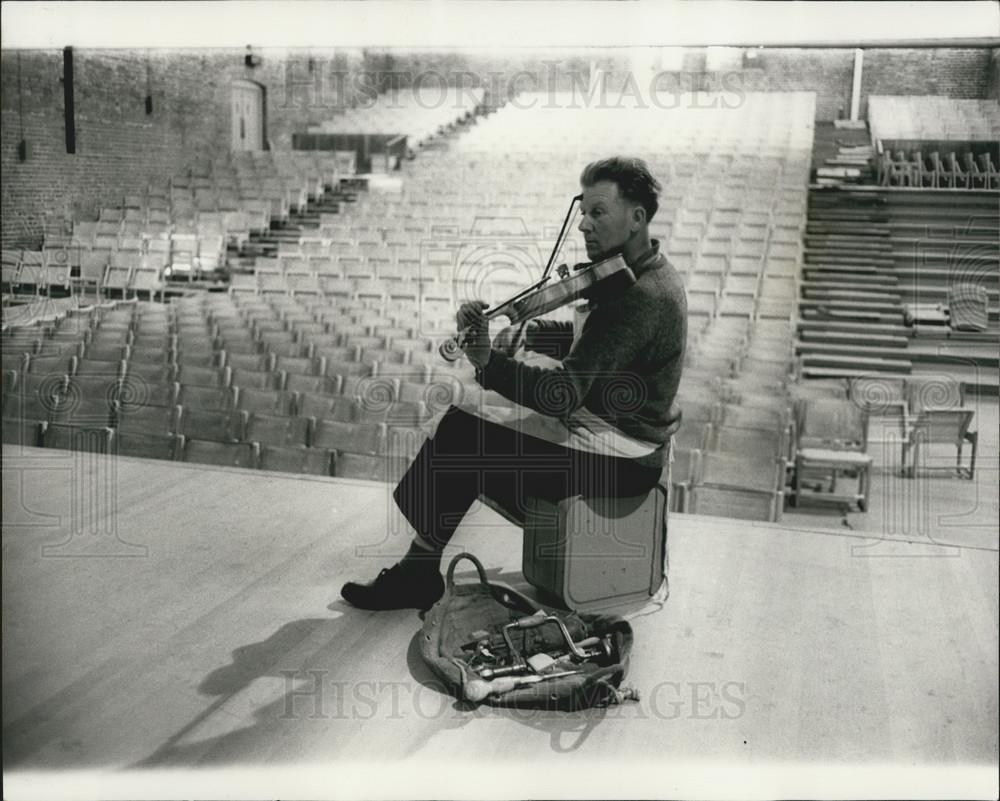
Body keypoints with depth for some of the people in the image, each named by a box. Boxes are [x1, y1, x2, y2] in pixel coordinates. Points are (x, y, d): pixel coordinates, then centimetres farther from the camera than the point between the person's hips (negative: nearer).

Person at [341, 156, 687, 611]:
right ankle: (419, 571, 6)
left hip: (620, 459, -10)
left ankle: (420, 574, 4)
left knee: (462, 440, -15)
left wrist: (488, 361, -36)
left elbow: (563, 394, -31)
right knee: (461, 426, 2)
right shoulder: (636, 274, 8)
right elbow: (587, 341, 20)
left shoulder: (640, 297, -25)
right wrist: (529, 334, 4)